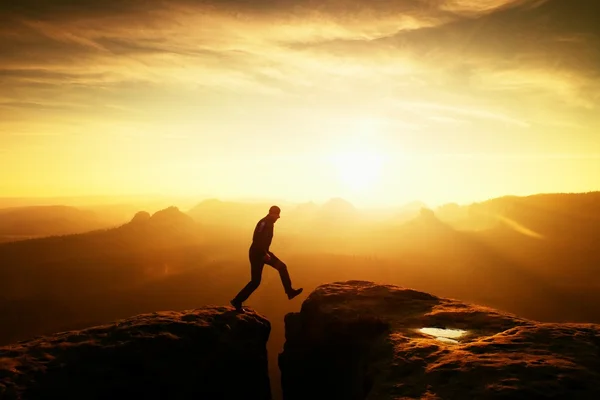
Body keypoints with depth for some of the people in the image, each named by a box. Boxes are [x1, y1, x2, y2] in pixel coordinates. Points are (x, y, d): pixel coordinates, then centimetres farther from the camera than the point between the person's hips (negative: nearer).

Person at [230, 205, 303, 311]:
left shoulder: (269, 223, 11)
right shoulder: (264, 223, -19)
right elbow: (257, 240, -28)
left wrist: (266, 252, 24)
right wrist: (264, 254, -27)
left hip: (262, 253, 10)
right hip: (256, 254, -10)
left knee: (282, 267, 10)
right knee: (255, 281, -5)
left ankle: (290, 292, 15)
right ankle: (237, 301, 5)